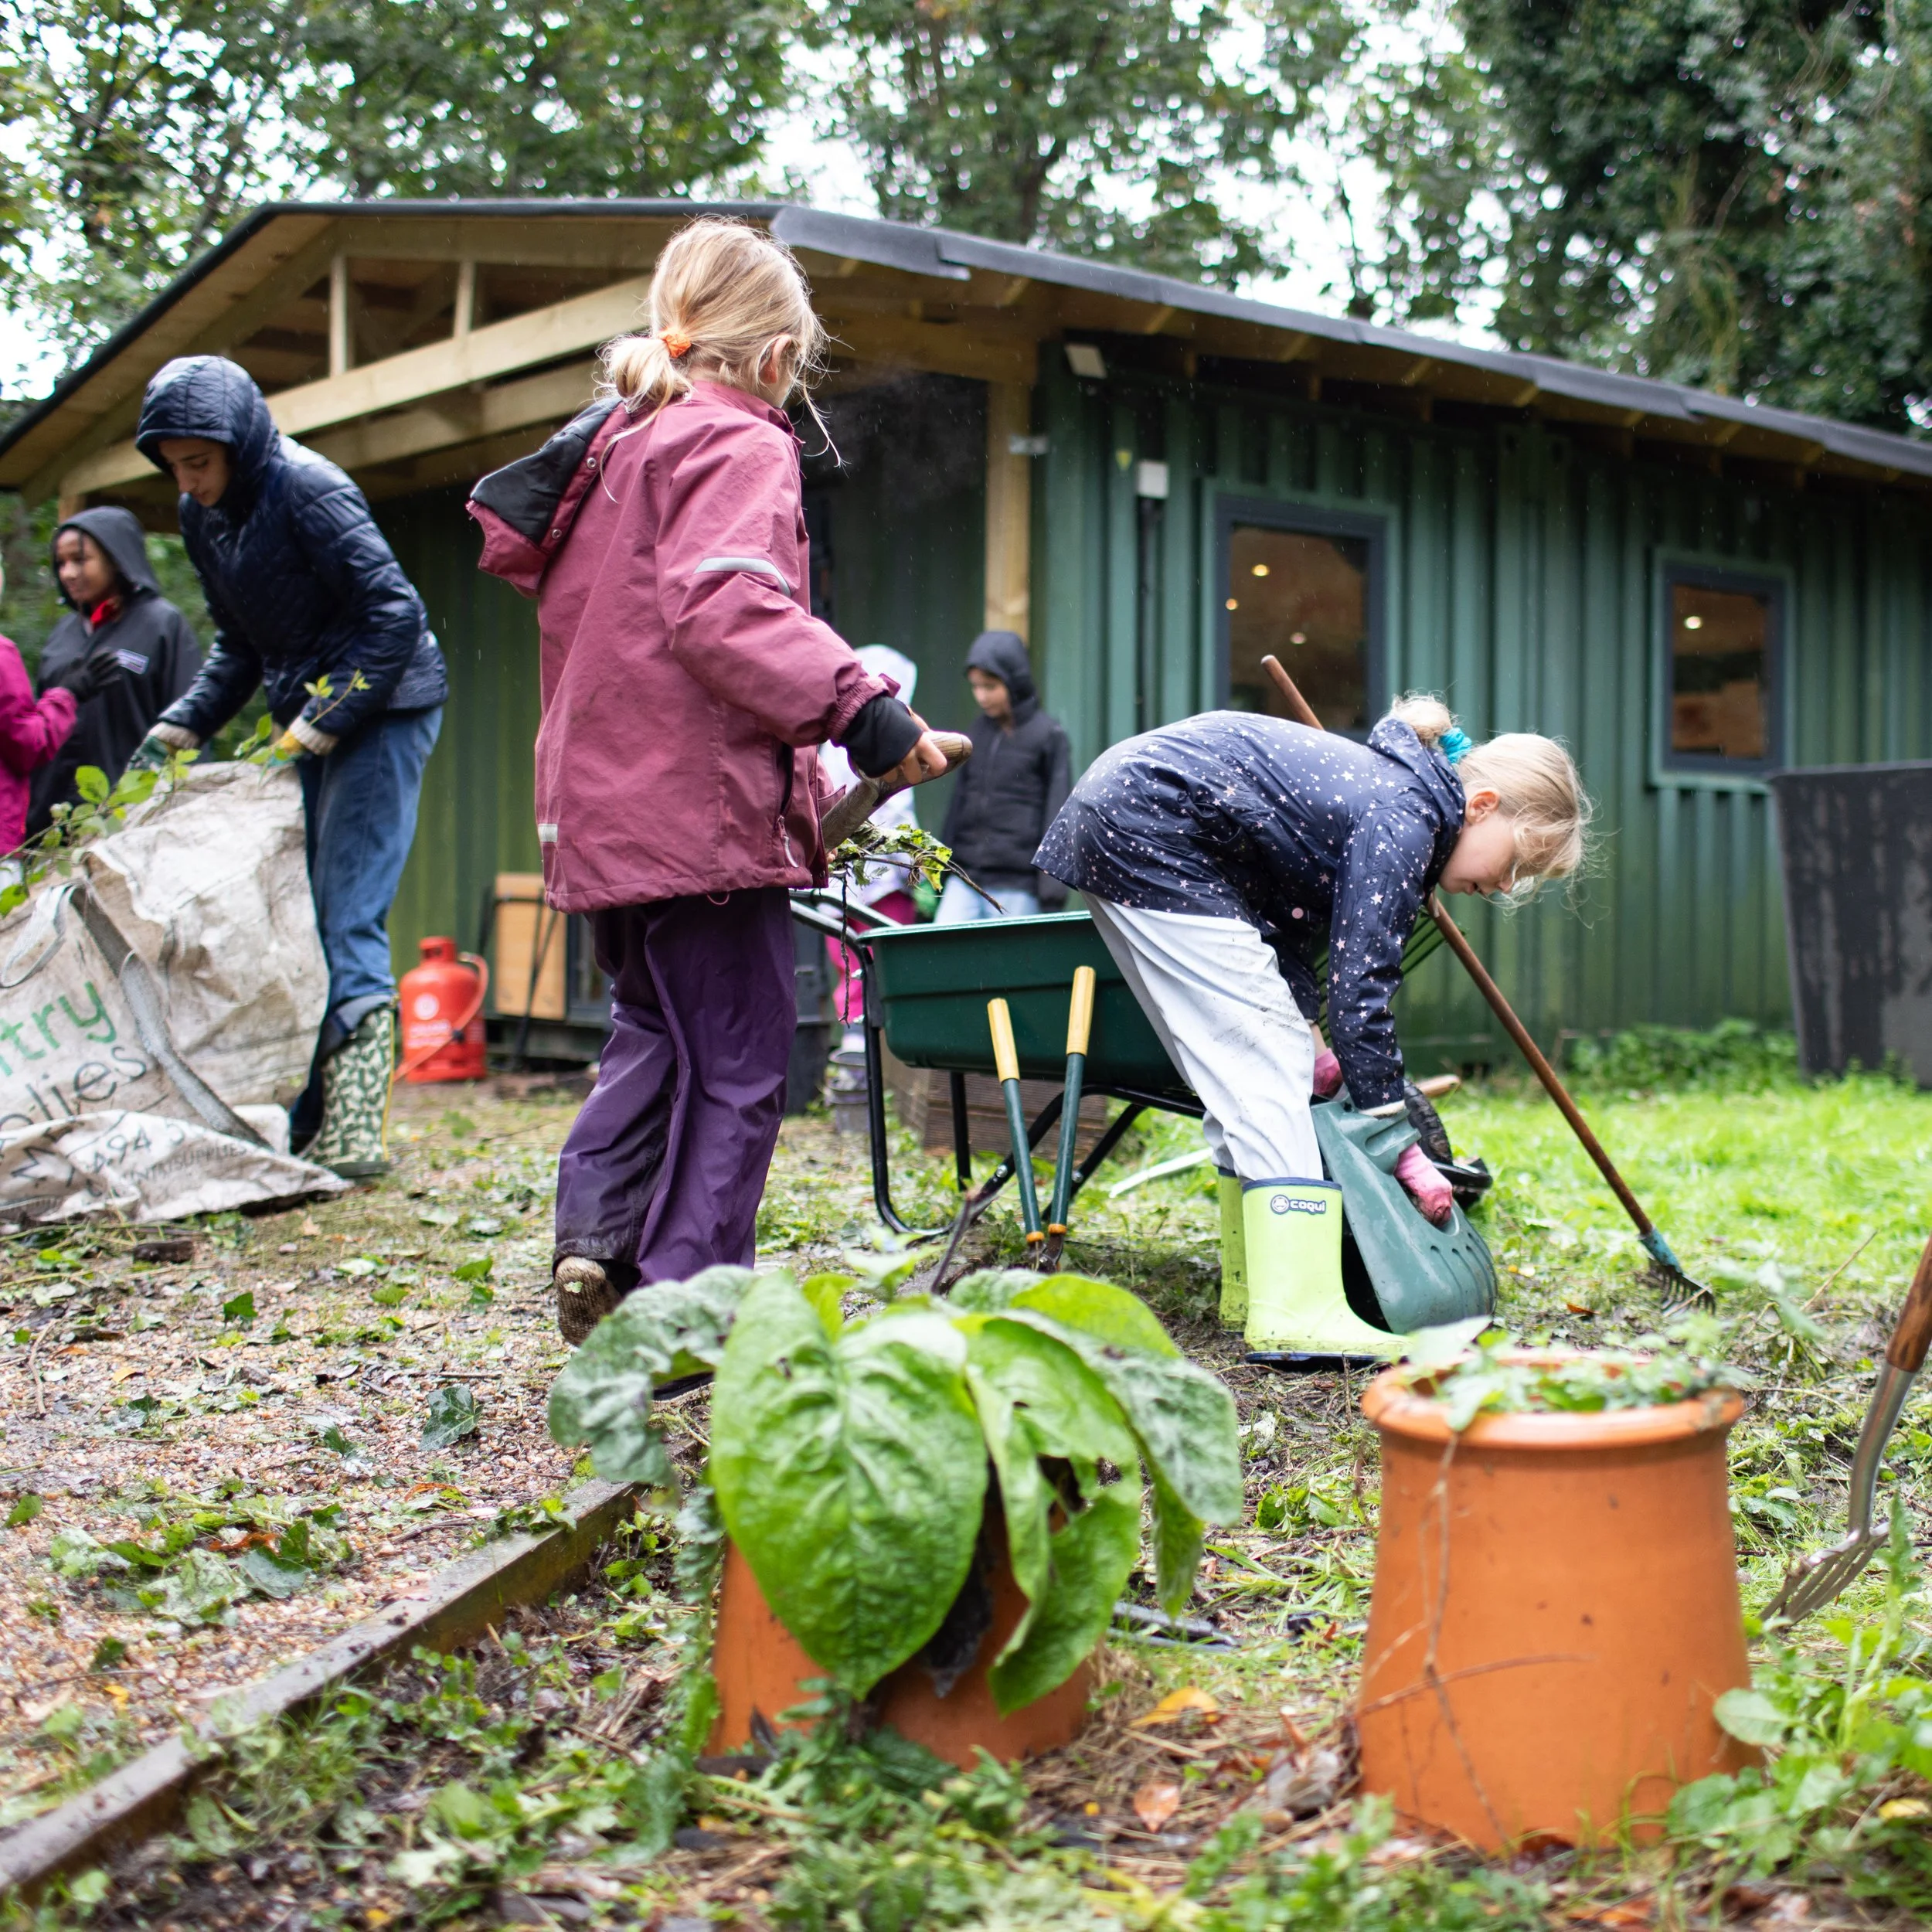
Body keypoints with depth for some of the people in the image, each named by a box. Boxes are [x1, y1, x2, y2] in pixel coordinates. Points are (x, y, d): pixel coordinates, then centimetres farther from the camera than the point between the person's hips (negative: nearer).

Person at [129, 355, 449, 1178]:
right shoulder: (202, 516, 8)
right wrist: (180, 728, 4)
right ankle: (307, 1121, 11)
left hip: (381, 710, -9)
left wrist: (323, 724, -22)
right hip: (308, 721, 9)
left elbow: (396, 615, -21)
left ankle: (355, 1131, -13)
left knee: (347, 918, -14)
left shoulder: (307, 490, -17)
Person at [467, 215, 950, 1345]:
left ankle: (597, 1234, 9)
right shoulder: (737, 447, -9)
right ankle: (688, 1314, 1)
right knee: (739, 1061, -1)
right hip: (702, 808, -9)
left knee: (658, 1031, 22)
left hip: (606, 805, 9)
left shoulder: (611, 442, 17)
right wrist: (857, 708, -31)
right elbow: (724, 608, -26)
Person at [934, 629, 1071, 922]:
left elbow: (1057, 812, -5)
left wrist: (1052, 893, -9)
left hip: (1016, 887, -5)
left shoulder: (1048, 735, -3)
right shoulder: (980, 730, 12)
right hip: (964, 879, 5)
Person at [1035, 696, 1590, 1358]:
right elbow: (1360, 989, -18)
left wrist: (1304, 1033, 0)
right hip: (1152, 834, -10)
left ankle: (1252, 1286, 15)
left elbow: (1292, 924, 14)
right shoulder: (1402, 823, -16)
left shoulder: (1384, 784, 13)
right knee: (1265, 1063, -12)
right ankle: (1297, 1313, -16)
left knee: (1247, 1067, 11)